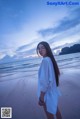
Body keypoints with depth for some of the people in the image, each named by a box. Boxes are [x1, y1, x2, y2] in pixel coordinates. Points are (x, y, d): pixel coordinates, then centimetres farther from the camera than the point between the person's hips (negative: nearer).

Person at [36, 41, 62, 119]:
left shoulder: (45, 60, -23)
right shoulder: (50, 59, 4)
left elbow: (45, 80, -26)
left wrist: (41, 96, -19)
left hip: (47, 93, -9)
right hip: (53, 91, 9)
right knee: (55, 110, 26)